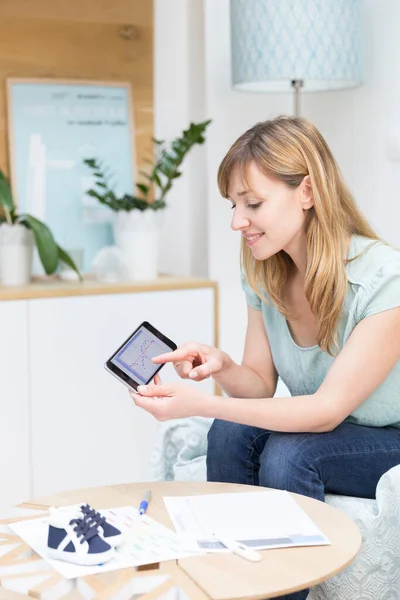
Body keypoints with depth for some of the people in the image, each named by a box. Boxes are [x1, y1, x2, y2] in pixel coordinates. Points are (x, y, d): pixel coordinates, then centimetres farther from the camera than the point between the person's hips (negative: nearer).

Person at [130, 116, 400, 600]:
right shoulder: (263, 274, -5)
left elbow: (330, 408, -27)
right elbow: (261, 383, 0)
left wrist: (201, 404, -36)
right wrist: (223, 369, -25)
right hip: (319, 431, 6)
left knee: (288, 451, -30)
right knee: (231, 431, -22)